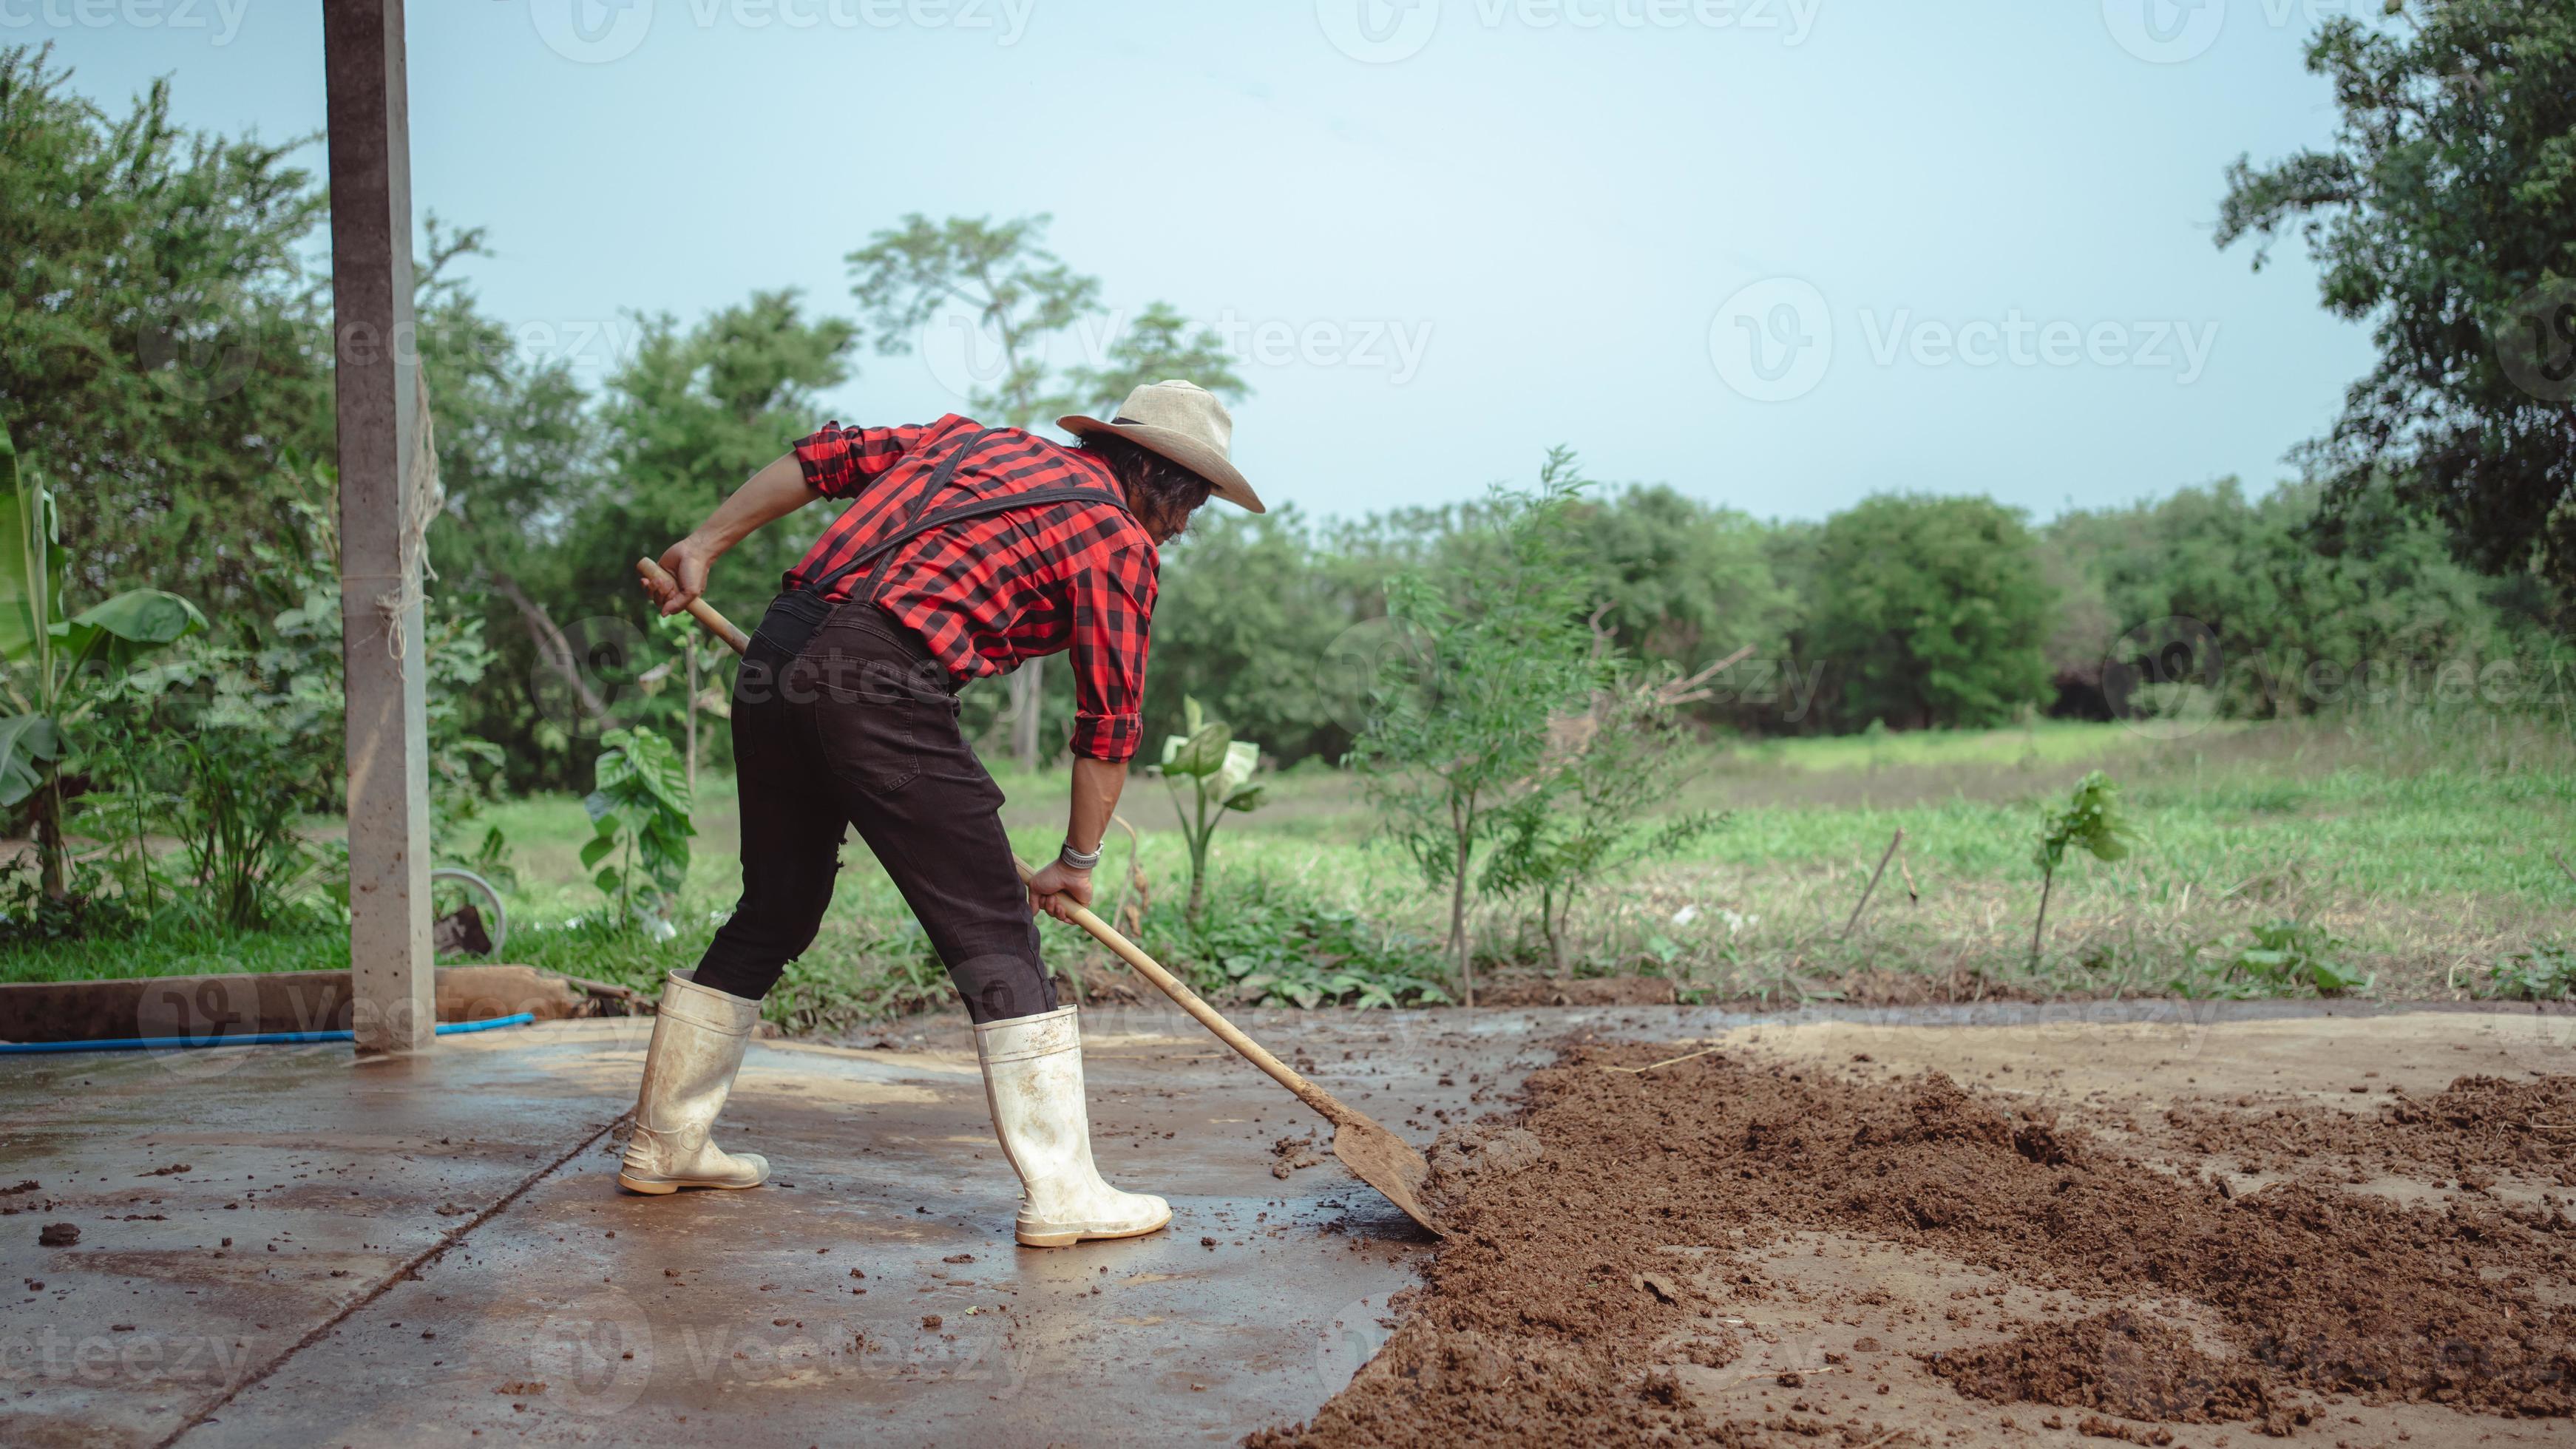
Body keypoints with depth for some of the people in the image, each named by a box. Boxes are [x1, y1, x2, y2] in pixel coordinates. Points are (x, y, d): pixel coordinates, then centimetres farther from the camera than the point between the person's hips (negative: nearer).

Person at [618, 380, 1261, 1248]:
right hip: (879, 684, -8)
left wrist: (705, 545, 24)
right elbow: (1110, 726, 6)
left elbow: (821, 459, 22)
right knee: (994, 937, -1)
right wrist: (1077, 862, 16)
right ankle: (1062, 1193, -1)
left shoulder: (977, 441, 25)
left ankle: (663, 1145, 31)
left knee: (774, 913, 21)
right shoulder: (1119, 539, 5)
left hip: (777, 654, 8)